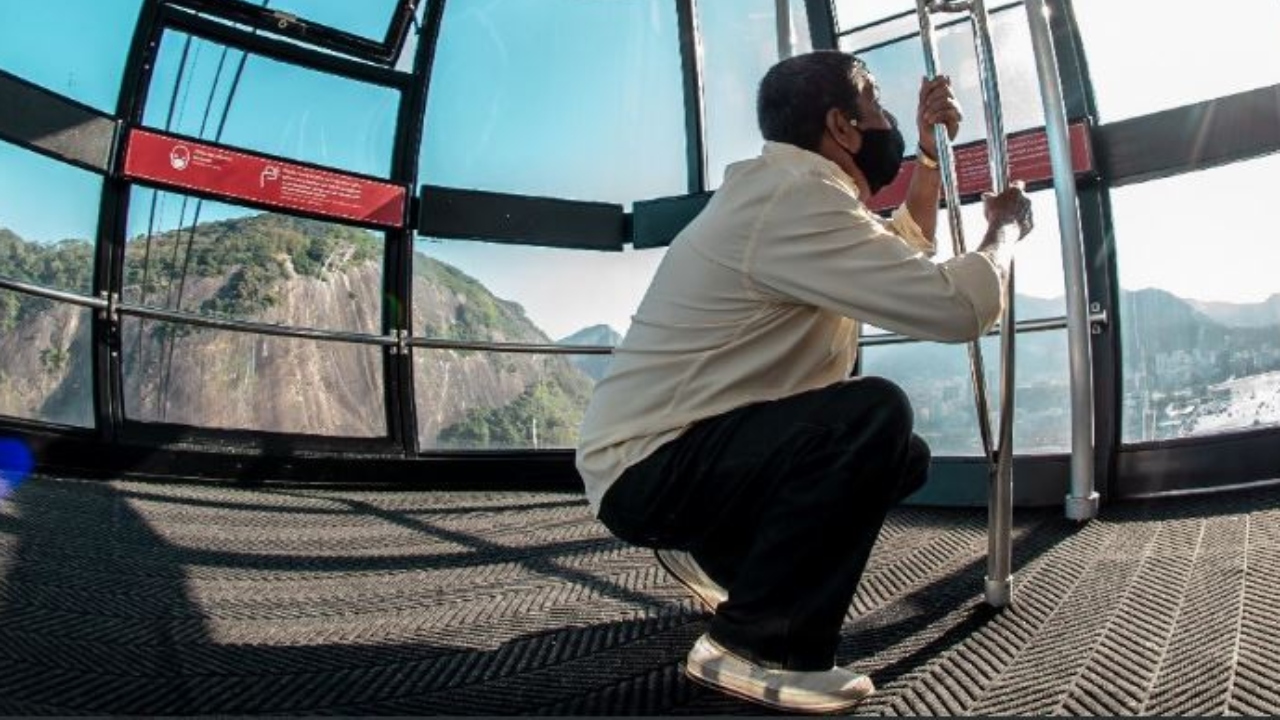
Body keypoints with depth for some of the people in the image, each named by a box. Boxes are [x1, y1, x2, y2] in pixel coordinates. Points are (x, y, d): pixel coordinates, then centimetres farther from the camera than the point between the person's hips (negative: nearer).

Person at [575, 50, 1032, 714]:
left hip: (696, 447, 10)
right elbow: (954, 306, -23)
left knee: (905, 455, 8)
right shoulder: (792, 194, -19)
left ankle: (723, 556, 17)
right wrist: (1006, 227, -2)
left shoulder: (797, 189, 14)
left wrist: (930, 150, 18)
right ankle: (750, 642, -14)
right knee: (877, 416, -27)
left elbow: (905, 257, 28)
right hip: (649, 468, -10)